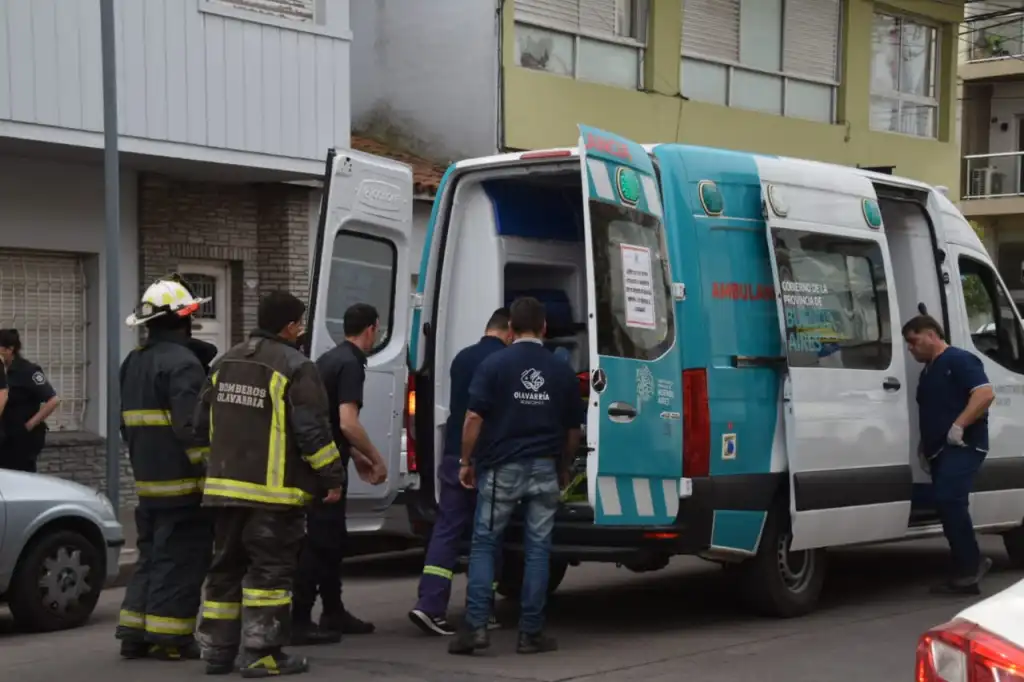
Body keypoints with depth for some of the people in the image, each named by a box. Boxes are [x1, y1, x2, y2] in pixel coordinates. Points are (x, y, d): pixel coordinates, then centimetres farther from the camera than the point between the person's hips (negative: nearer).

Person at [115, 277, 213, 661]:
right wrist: (209, 471, -17)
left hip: (148, 482, 9)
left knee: (152, 556, 15)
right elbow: (191, 426, -21)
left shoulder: (132, 363, 15)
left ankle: (134, 633, 16)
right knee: (180, 561, -3)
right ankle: (167, 638, -2)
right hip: (183, 485, -9)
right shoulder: (181, 363, -14)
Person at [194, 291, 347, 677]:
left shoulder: (225, 364, 14)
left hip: (224, 487, 7)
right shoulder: (295, 368, -10)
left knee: (226, 568, 13)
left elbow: (203, 424, 18)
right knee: (270, 571, -2)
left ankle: (218, 651, 16)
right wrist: (333, 477, -6)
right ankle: (261, 655, -3)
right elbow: (312, 430, -14)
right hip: (273, 492, -7)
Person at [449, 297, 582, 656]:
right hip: (544, 469, 2)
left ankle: (475, 625, -4)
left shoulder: (495, 364, -5)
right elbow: (572, 430, 11)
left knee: (483, 544, 6)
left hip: (502, 468, -2)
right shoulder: (562, 370, 5)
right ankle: (531, 633, 7)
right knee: (538, 549, 6)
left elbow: (474, 418, -9)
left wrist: (466, 462, 2)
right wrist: (563, 468, 24)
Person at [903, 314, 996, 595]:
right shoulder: (928, 371, 22)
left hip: (962, 446, -10)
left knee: (949, 500, -23)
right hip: (940, 450, 10)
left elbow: (985, 394, -20)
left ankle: (971, 563, -15)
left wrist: (959, 426, -25)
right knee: (948, 505, 6)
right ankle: (965, 574, 8)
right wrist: (923, 446, 22)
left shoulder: (959, 360, -8)